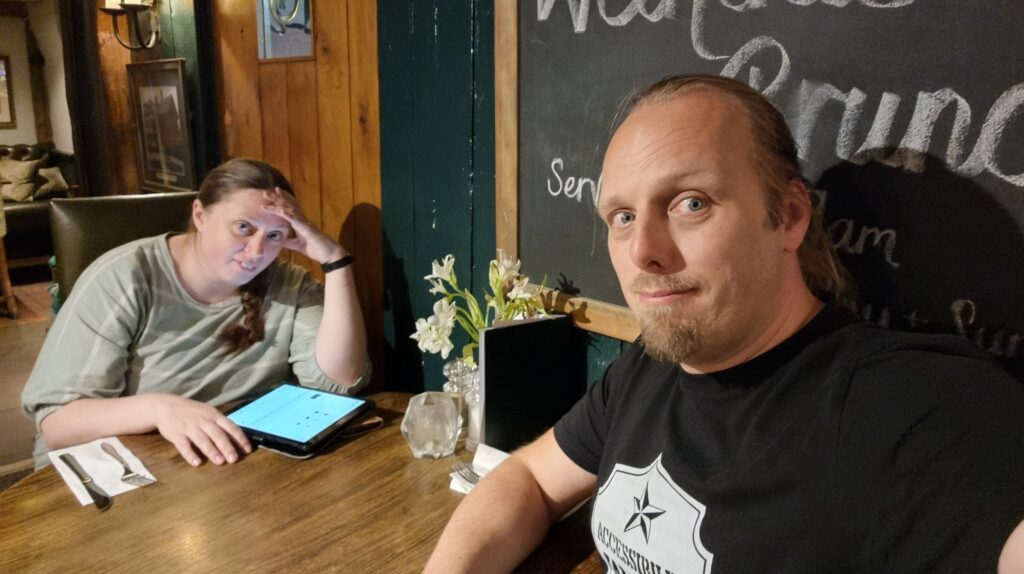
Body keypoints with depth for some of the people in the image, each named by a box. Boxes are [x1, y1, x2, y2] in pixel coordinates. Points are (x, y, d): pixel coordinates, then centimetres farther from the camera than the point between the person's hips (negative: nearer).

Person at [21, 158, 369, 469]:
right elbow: (55, 421, -15)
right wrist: (159, 407, -34)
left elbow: (340, 381, -16)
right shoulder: (123, 279, -13)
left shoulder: (289, 287, -3)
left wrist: (334, 259, -19)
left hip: (244, 466, 2)